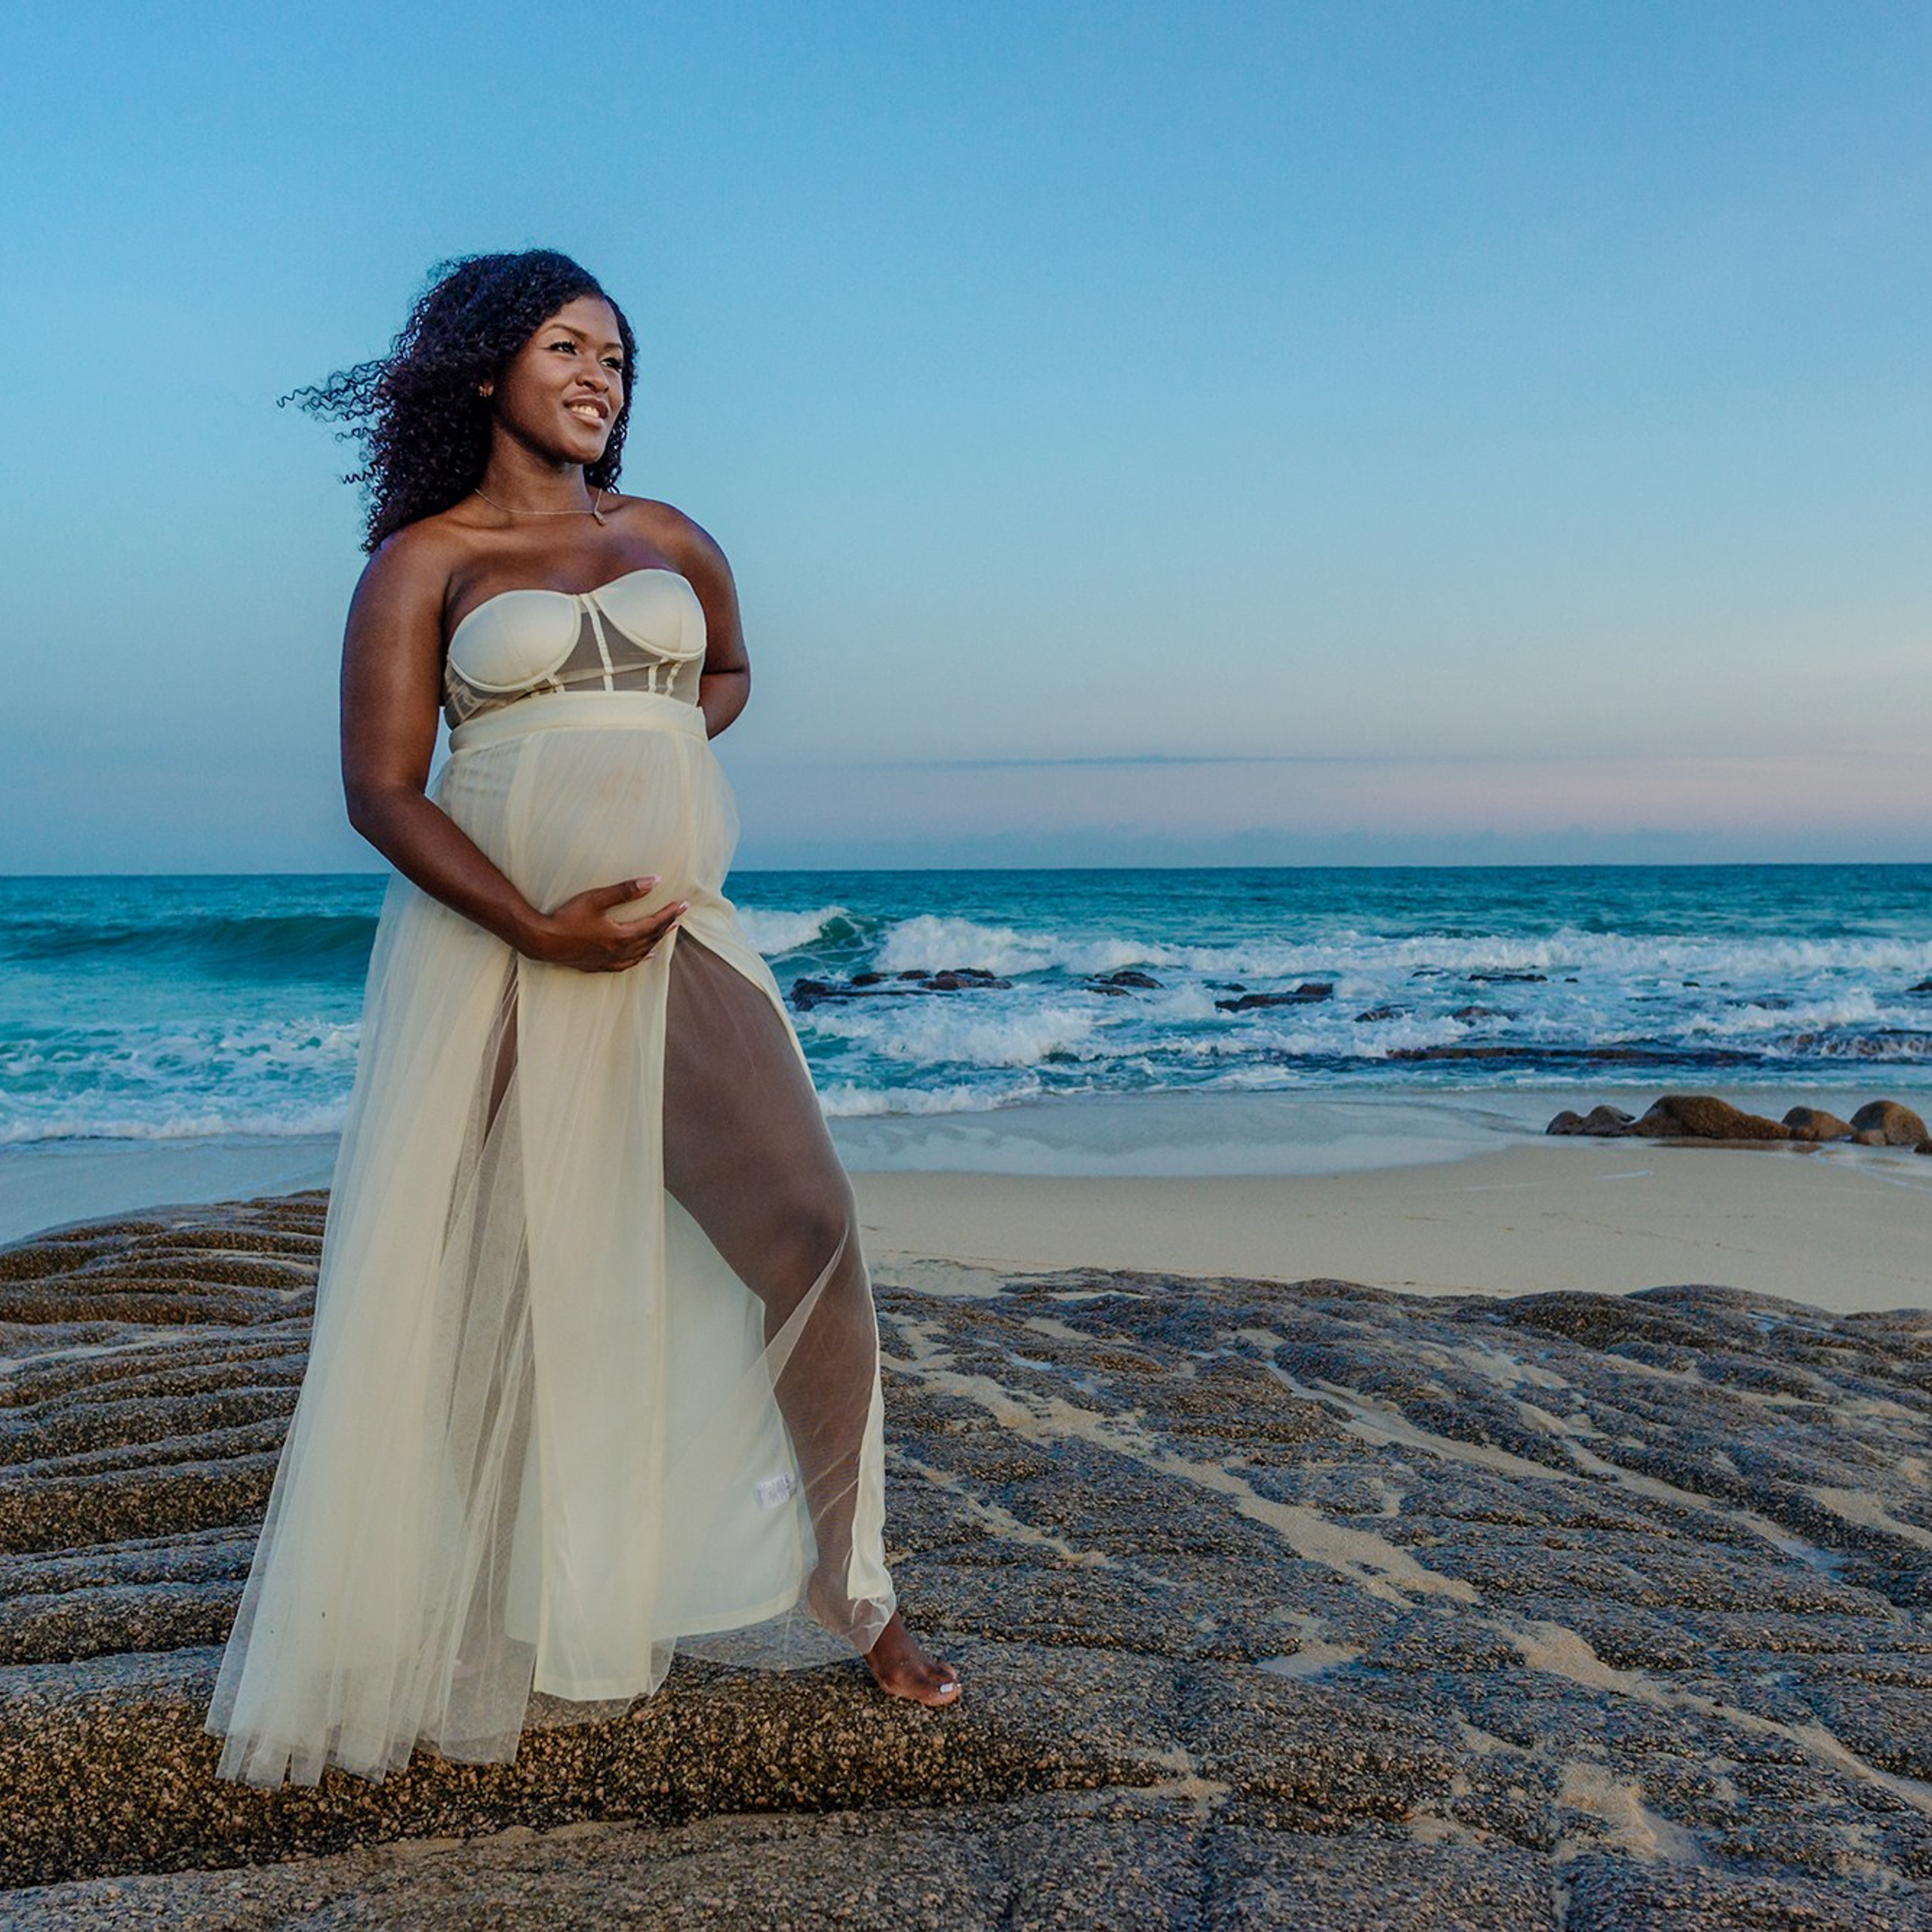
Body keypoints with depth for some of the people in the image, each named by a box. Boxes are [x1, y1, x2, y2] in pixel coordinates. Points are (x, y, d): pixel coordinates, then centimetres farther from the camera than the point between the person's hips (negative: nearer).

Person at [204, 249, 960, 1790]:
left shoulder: (670, 540, 14)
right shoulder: (423, 561, 2)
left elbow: (730, 673, 31)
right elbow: (381, 791, -5)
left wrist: (653, 755, 8)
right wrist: (539, 927, -18)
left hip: (681, 940, 3)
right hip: (490, 945, -3)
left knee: (808, 1236, -4)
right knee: (475, 1293, 3)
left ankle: (848, 1588, 13)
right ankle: (448, 1642, 22)